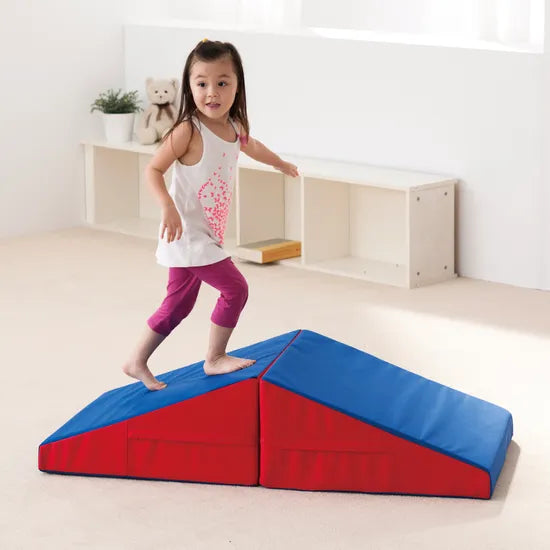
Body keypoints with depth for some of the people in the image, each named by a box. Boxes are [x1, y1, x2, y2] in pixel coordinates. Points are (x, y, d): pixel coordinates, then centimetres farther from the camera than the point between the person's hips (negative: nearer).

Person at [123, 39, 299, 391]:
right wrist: (168, 207, -34)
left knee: (179, 304, 15)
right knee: (235, 288, -6)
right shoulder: (189, 130, -21)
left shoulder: (234, 127, 2)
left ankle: (137, 362, 25)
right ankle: (215, 359, 10)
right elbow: (154, 170, -18)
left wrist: (281, 164, 45)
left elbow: (252, 147, 26)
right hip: (187, 233, -8)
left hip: (206, 236, 8)